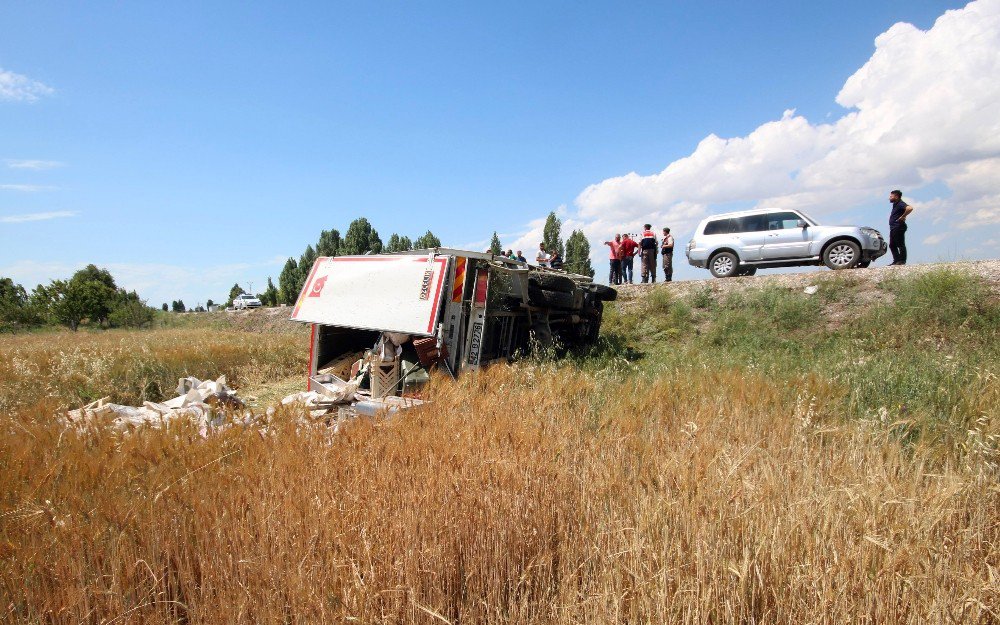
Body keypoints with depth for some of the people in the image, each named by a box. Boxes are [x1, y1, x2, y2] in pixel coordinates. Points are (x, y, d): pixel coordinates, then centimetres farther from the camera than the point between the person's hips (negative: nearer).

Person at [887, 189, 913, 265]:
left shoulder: (900, 204, -13)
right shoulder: (895, 204, 17)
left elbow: (910, 208, -31)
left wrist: (903, 217, -22)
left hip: (898, 227, -11)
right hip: (893, 228, 11)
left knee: (900, 244, -7)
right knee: (892, 245, 12)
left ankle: (902, 261, -5)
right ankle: (896, 260, 15)